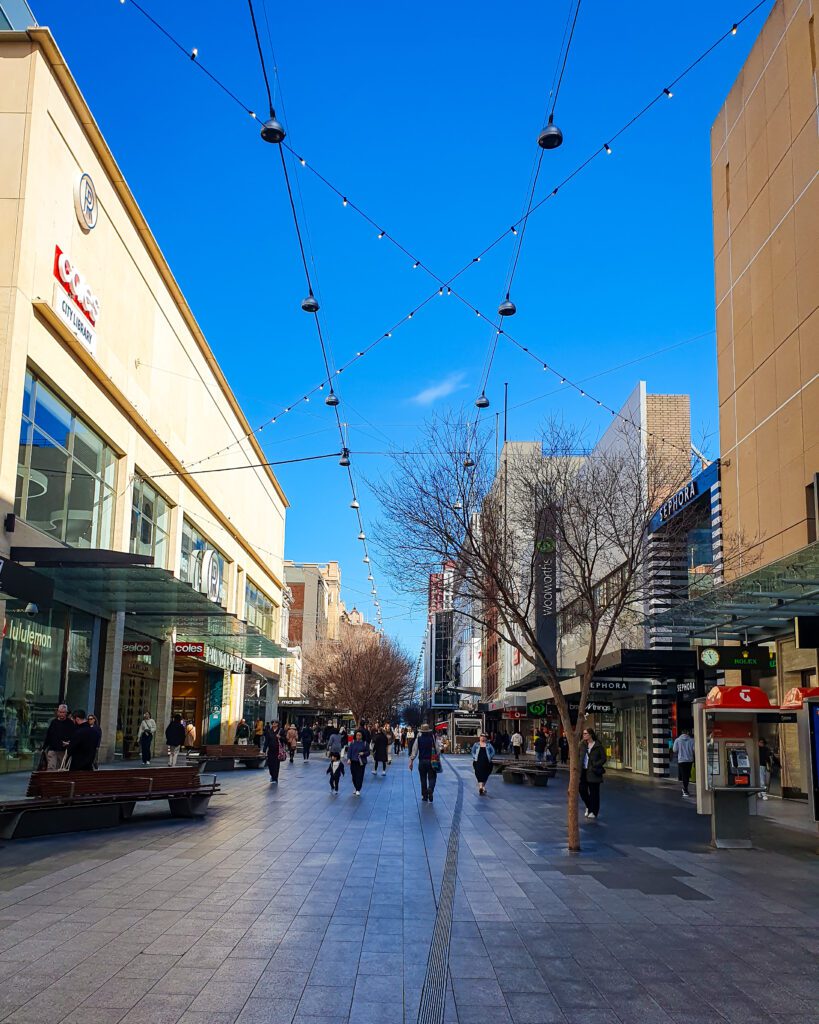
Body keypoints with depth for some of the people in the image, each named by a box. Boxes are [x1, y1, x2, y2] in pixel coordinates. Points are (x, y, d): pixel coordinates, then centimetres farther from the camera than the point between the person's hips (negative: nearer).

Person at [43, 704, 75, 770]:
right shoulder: (53, 722, 7)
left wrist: (69, 743, -19)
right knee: (51, 768, -10)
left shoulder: (70, 723, 0)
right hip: (52, 750, 1)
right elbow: (47, 735, 10)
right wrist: (44, 747, 8)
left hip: (64, 751, -1)